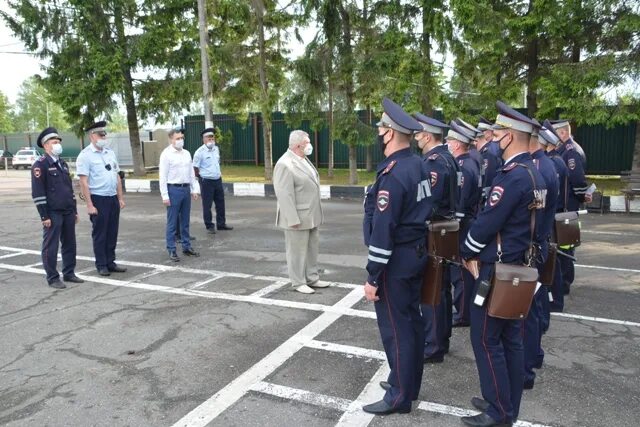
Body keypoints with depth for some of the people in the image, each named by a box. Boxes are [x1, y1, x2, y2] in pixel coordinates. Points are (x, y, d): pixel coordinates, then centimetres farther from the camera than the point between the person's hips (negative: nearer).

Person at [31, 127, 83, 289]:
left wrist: (75, 210, 17)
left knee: (70, 244, 11)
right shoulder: (40, 165, -8)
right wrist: (44, 216, -15)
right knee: (50, 246, 2)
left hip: (68, 212, 7)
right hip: (53, 213, -7)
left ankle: (69, 273, 23)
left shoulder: (63, 164, 15)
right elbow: (37, 193, -12)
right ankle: (53, 278, 10)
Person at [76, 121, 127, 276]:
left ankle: (111, 262, 22)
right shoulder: (85, 155, -8)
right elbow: (83, 182, -12)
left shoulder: (110, 153, 12)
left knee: (112, 233, 11)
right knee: (99, 234, 4)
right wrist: (89, 205, -15)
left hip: (113, 198, 6)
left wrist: (121, 198, 12)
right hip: (98, 199, -6)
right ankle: (101, 265, 15)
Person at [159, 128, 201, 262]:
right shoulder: (166, 154, -7)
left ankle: (186, 247, 22)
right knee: (172, 222, 0)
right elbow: (163, 177, -9)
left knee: (185, 221, 13)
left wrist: (194, 189, 11)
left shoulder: (186, 153, 12)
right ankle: (171, 250, 7)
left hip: (186, 189, 6)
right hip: (173, 189, -6)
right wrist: (165, 196, -13)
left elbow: (191, 173, 16)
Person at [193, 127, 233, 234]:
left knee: (220, 203, 13)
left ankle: (221, 224, 25)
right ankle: (209, 226, 12)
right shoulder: (200, 152, -13)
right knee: (207, 205, 1)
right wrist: (200, 177, -1)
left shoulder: (216, 149, 8)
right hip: (206, 181, -7)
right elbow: (195, 167, -9)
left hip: (218, 180, 7)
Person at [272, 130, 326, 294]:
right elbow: (284, 195, -21)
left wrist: (317, 213, 17)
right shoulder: (285, 164, -18)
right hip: (298, 218, -9)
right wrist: (293, 219, -23)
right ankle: (298, 283, 15)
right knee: (297, 251, 3)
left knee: (312, 249, 15)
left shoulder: (304, 159, 12)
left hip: (312, 216, 9)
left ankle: (312, 279, 27)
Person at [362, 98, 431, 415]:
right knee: (411, 320, 18)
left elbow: (382, 231, -24)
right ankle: (408, 383, 34)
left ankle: (400, 396, 16)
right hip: (416, 254, 10)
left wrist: (373, 277, -18)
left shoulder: (392, 174, -22)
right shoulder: (419, 165, 8)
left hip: (396, 261, -10)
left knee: (395, 328, 2)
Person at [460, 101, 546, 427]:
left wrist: (467, 253, -3)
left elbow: (486, 223, -21)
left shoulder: (512, 176, -22)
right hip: (517, 267, 10)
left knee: (486, 340, 2)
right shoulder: (533, 173, 10)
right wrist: (478, 252, 8)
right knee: (510, 338, 16)